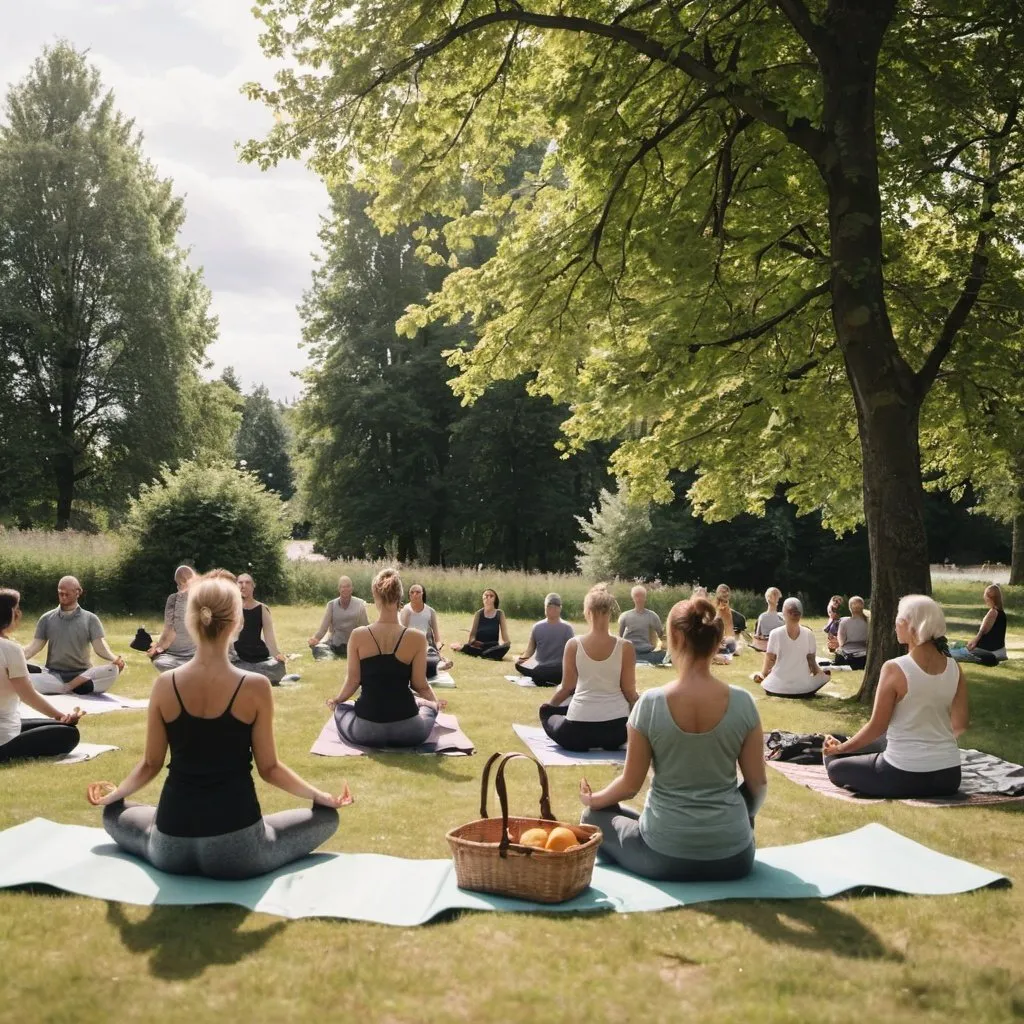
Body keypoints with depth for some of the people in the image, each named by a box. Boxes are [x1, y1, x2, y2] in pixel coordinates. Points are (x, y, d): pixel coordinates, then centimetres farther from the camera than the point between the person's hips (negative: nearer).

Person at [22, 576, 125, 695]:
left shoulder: (90, 619, 6)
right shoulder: (47, 619, 11)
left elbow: (100, 646, -5)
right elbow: (35, 646, 6)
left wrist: (115, 658, -27)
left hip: (82, 674, -1)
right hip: (53, 674, 1)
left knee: (112, 670, -31)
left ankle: (66, 688, -29)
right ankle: (76, 688, -28)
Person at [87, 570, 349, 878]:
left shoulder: (165, 685, -4)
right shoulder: (255, 686, -11)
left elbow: (150, 765, 6)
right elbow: (269, 769, -3)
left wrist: (113, 794, 27)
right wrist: (323, 796, 12)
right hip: (236, 849, -3)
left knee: (114, 814, 34)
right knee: (326, 816, 19)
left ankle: (182, 851, 19)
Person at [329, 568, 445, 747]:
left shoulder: (358, 635, -6)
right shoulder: (417, 638, -9)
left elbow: (353, 681, 1)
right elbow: (420, 685, -2)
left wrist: (337, 699, 22)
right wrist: (435, 701, 21)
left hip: (366, 731, -1)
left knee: (341, 709, 34)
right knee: (428, 706, 36)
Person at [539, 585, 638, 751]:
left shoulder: (574, 644, -5)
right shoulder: (625, 647, -6)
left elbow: (567, 687, 3)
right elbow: (629, 692, -2)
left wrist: (548, 706, 24)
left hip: (578, 730, -2)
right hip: (616, 727, 3)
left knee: (546, 711, 29)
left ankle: (585, 743, 13)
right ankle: (608, 743, 16)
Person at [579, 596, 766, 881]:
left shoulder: (651, 703, -14)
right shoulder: (742, 702, -9)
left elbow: (630, 784, -5)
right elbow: (758, 783, -1)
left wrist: (593, 800, 16)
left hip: (665, 857, -3)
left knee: (595, 816, 22)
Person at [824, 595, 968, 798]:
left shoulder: (895, 669, -17)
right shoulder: (955, 669, -2)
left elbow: (877, 726, -12)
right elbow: (959, 725, 5)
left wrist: (839, 748, 3)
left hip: (904, 776, -6)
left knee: (834, 765, 16)